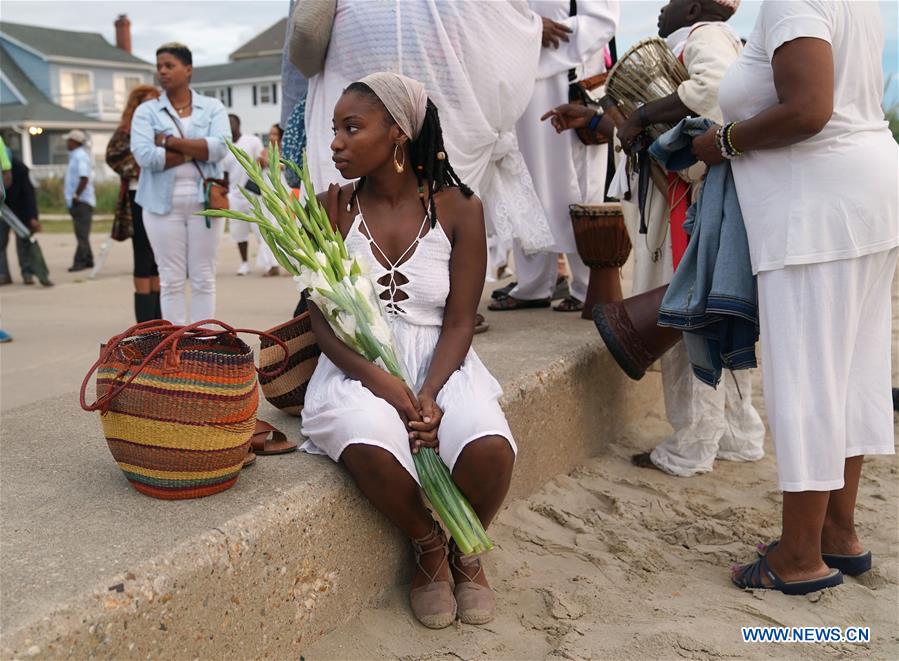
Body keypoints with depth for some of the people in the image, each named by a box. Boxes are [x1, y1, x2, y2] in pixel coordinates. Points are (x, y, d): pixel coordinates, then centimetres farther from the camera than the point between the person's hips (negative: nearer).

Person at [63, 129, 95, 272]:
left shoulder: (80, 156, -13)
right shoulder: (75, 156, 18)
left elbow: (84, 178, -24)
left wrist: (76, 195, -21)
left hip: (81, 201, -10)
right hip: (77, 202, 10)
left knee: (82, 234, -9)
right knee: (82, 233, 13)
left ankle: (80, 261, -9)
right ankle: (88, 260, 19)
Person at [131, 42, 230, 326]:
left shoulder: (212, 107, 7)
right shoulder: (147, 111, 5)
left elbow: (220, 146, -11)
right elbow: (144, 156, -10)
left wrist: (170, 141, -12)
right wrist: (196, 151, -9)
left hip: (204, 202, 0)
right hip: (163, 204, 0)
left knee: (203, 278, 4)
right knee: (171, 280, 1)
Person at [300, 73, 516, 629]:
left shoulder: (458, 208, -2)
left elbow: (459, 323, -4)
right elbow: (325, 322, -3)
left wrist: (430, 393, -21)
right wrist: (380, 381, -21)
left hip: (440, 361, 0)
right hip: (358, 366, 0)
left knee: (490, 448, -30)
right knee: (368, 447, -34)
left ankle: (465, 547, 7)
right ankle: (428, 547, 0)